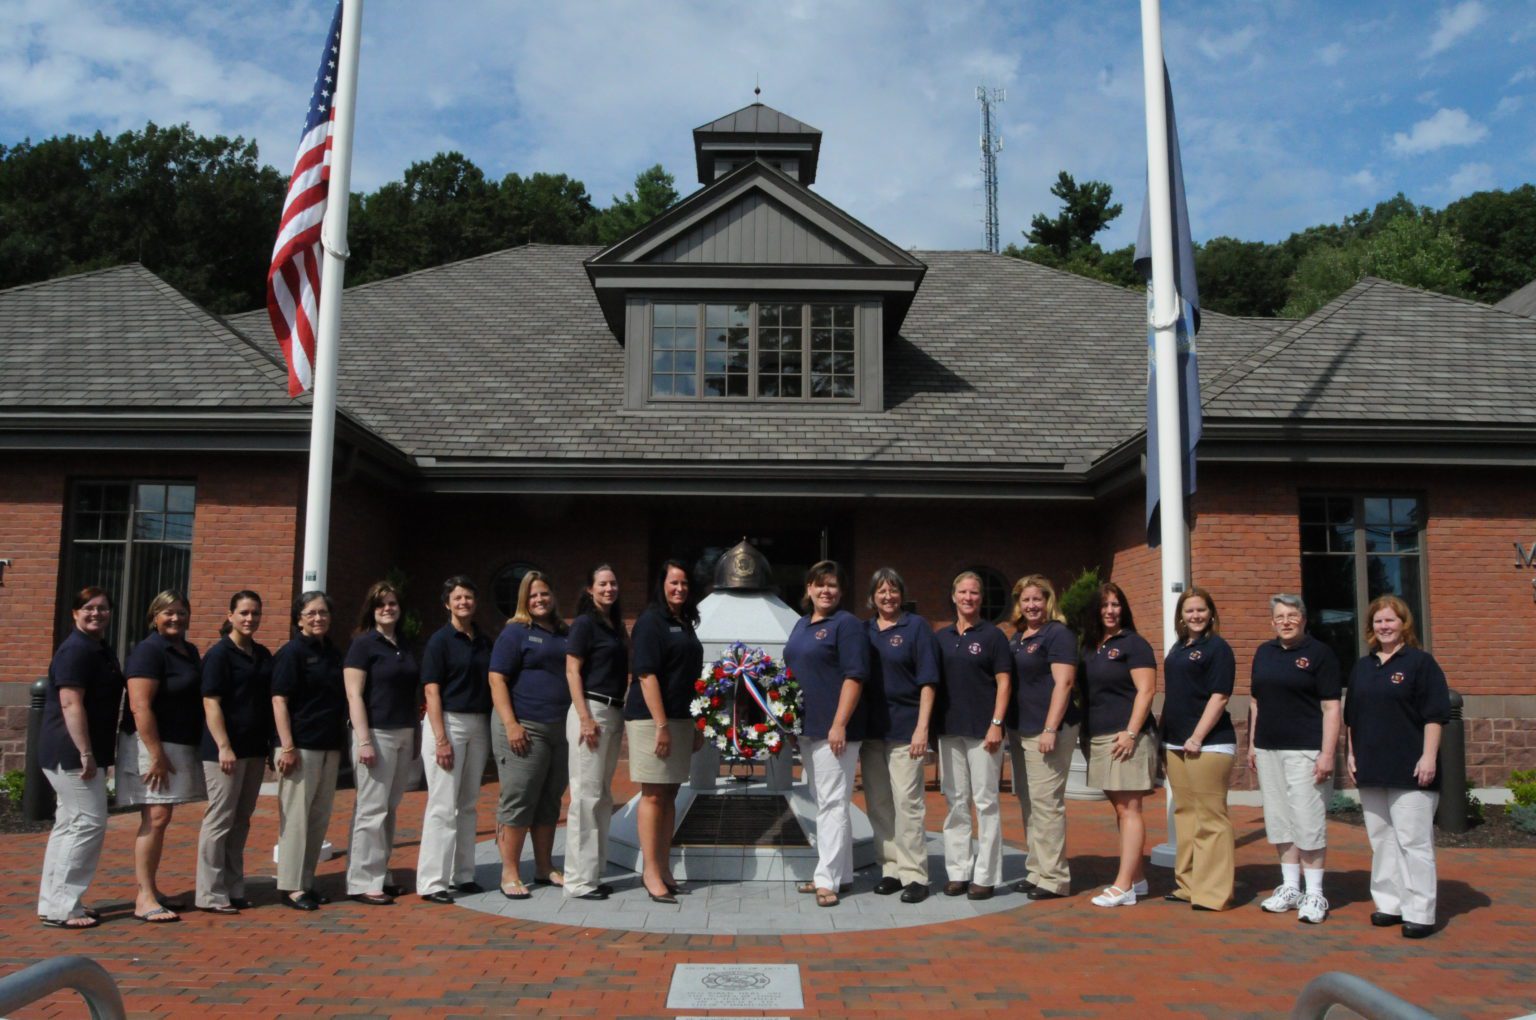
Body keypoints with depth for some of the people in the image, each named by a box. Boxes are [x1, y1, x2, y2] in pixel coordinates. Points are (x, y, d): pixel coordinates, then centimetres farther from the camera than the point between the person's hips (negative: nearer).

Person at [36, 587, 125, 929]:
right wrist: (86, 754, -24)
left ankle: (54, 903, 22)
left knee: (69, 825, 14)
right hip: (72, 753, -10)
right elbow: (71, 704, -21)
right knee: (89, 823, -9)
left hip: (82, 753, 10)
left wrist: (97, 754, 22)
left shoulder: (102, 650, 15)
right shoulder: (75, 650, -15)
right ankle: (61, 907, -3)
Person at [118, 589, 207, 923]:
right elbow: (140, 707, -19)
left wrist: (198, 746, 18)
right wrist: (156, 754, -22)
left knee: (160, 818, 11)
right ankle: (145, 899, -7)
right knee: (156, 818, -10)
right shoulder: (148, 651, -12)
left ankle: (150, 889, 19)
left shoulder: (190, 651, 13)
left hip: (181, 746, 8)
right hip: (152, 745, -8)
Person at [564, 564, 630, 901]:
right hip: (591, 710, -8)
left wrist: (620, 713, 12)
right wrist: (585, 718, -18)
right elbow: (572, 672, -11)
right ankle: (579, 880, -1)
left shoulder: (616, 625, 15)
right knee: (586, 795, -7)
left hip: (614, 713, 8)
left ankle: (594, 874, 20)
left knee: (603, 796, 12)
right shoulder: (584, 623, -6)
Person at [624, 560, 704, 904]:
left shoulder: (685, 624, 15)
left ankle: (664, 868, 19)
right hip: (651, 719, -8)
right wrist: (661, 725, -19)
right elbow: (646, 674, -15)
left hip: (680, 719, 8)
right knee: (653, 795, -4)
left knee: (669, 794, 11)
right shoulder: (651, 621, -8)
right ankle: (651, 872, 3)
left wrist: (695, 725, 19)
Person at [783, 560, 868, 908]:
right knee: (823, 801, 13)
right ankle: (840, 873, 21)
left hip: (833, 727, -8)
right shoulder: (802, 624, 16)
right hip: (807, 726, 8)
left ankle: (828, 878, -2)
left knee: (833, 802, -6)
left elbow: (854, 677, -14)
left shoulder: (847, 624, -7)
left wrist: (839, 724, -20)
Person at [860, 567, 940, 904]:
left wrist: (922, 728, -13)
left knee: (907, 801, -4)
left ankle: (914, 875, 3)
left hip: (904, 728, -4)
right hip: (871, 729, 4)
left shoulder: (916, 626, 0)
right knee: (878, 803, 7)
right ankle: (891, 869, 18)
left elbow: (928, 682, -5)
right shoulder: (864, 630, 10)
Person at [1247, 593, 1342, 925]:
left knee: (1309, 822, -5)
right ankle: (1290, 888, 20)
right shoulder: (1264, 652, 13)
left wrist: (1327, 754, -15)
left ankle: (1314, 894, 5)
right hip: (1268, 749, 6)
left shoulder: (1319, 653, -4)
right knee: (1279, 820, 10)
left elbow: (1331, 707, -9)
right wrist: (1252, 744, 14)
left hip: (1305, 749, -6)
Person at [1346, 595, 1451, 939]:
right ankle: (1390, 904, 18)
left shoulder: (1420, 662, -3)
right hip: (1371, 769, 6)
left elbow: (1434, 715, -8)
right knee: (1381, 839, 10)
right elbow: (1352, 717, 19)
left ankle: (1419, 913, 0)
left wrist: (1428, 757, -14)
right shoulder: (1362, 667, 14)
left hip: (1410, 770, -6)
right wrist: (1352, 754, 13)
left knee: (1413, 840, -5)